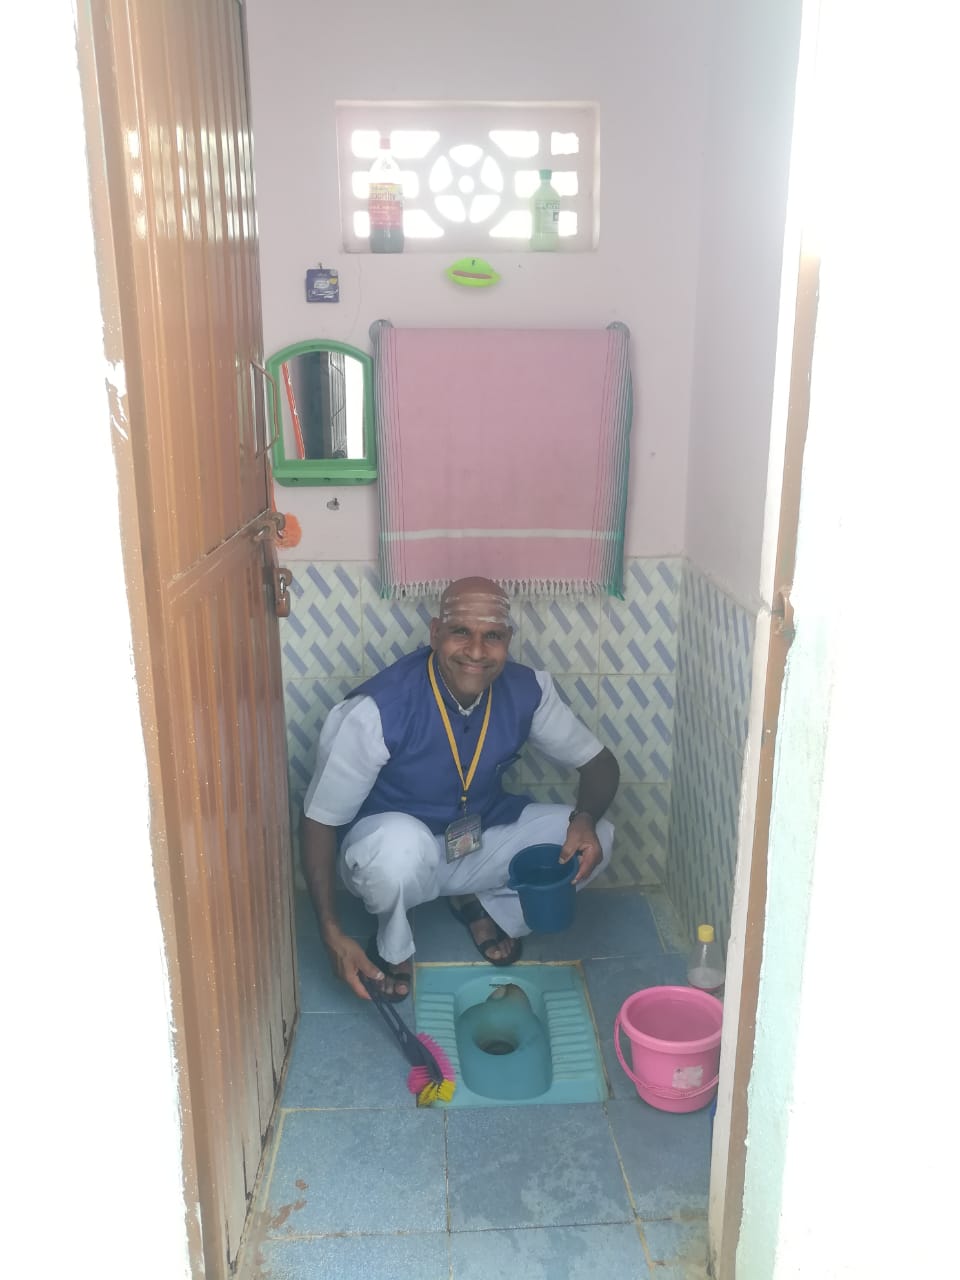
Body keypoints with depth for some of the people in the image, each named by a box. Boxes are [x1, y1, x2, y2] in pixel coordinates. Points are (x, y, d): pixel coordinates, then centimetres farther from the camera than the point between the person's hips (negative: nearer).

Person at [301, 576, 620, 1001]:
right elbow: (319, 819, -19)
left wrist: (585, 818, -26)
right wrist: (332, 935, -23)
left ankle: (484, 907, 10)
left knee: (595, 839, -16)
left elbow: (600, 763, -4)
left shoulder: (526, 691, -17)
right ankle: (392, 947, -4)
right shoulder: (378, 709, -29)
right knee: (401, 843, -40)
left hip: (479, 843, 4)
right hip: (391, 851, -4)